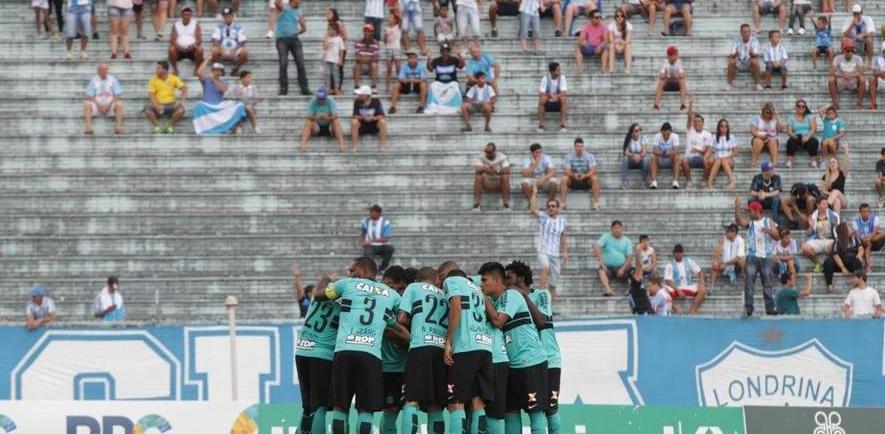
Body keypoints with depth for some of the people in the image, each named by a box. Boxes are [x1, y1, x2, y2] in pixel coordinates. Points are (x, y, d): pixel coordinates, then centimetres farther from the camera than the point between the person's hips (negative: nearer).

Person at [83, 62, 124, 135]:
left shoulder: (112, 80, 7)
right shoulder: (93, 80, 6)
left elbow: (117, 96, 1)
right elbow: (89, 96, 2)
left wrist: (108, 105, -13)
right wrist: (98, 106, -13)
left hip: (110, 106, 0)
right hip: (97, 106, 0)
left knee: (119, 103, -31)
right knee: (87, 103, -29)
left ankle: (118, 127, -36)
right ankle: (88, 127, -38)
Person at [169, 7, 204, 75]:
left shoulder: (195, 24, 6)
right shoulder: (176, 25, 9)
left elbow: (199, 40, -2)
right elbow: (172, 40, 2)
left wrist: (193, 45, -22)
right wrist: (177, 46, -19)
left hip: (192, 49, -1)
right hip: (179, 49, 1)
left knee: (199, 49, -32)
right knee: (171, 50, -31)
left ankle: (197, 69, -14)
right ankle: (175, 69, -13)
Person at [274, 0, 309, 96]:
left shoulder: (299, 11, 12)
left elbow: (304, 27, 14)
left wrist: (298, 31, 2)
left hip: (294, 39, 4)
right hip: (282, 39, -4)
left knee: (300, 64, -4)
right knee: (283, 64, -6)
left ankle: (304, 88, -2)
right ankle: (283, 89, -2)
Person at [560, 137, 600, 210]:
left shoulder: (589, 156, -7)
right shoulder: (569, 156, -5)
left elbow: (593, 171, -15)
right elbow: (567, 171, -11)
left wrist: (584, 176, -35)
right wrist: (574, 175, -33)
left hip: (586, 180, -1)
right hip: (573, 181, 1)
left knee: (595, 178, -32)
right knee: (564, 179, -29)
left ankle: (596, 203, -31)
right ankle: (563, 203, -30)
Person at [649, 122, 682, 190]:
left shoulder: (675, 136, -9)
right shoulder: (657, 136, -8)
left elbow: (676, 151, -20)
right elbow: (654, 151, -19)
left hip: (671, 160, 0)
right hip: (660, 161, 0)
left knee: (677, 157, -32)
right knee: (653, 157, -31)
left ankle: (675, 182, -38)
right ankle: (654, 182, -37)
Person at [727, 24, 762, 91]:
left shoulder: (754, 40, -12)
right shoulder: (737, 40, -9)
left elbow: (756, 55, -21)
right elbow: (732, 55, -14)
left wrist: (752, 54, -44)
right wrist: (735, 54, -38)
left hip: (750, 65, -1)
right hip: (739, 65, 1)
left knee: (754, 61, -34)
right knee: (731, 61, -30)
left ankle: (757, 84, -19)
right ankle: (729, 84, -16)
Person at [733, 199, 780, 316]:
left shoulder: (769, 222, 7)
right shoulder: (749, 222, 8)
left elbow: (776, 236, 0)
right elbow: (739, 221, -12)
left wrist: (769, 231, -20)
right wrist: (737, 208, -24)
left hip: (766, 257, 0)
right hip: (752, 257, 0)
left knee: (768, 284, 2)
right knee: (749, 283, -5)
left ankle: (770, 308, 6)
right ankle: (748, 309, -4)